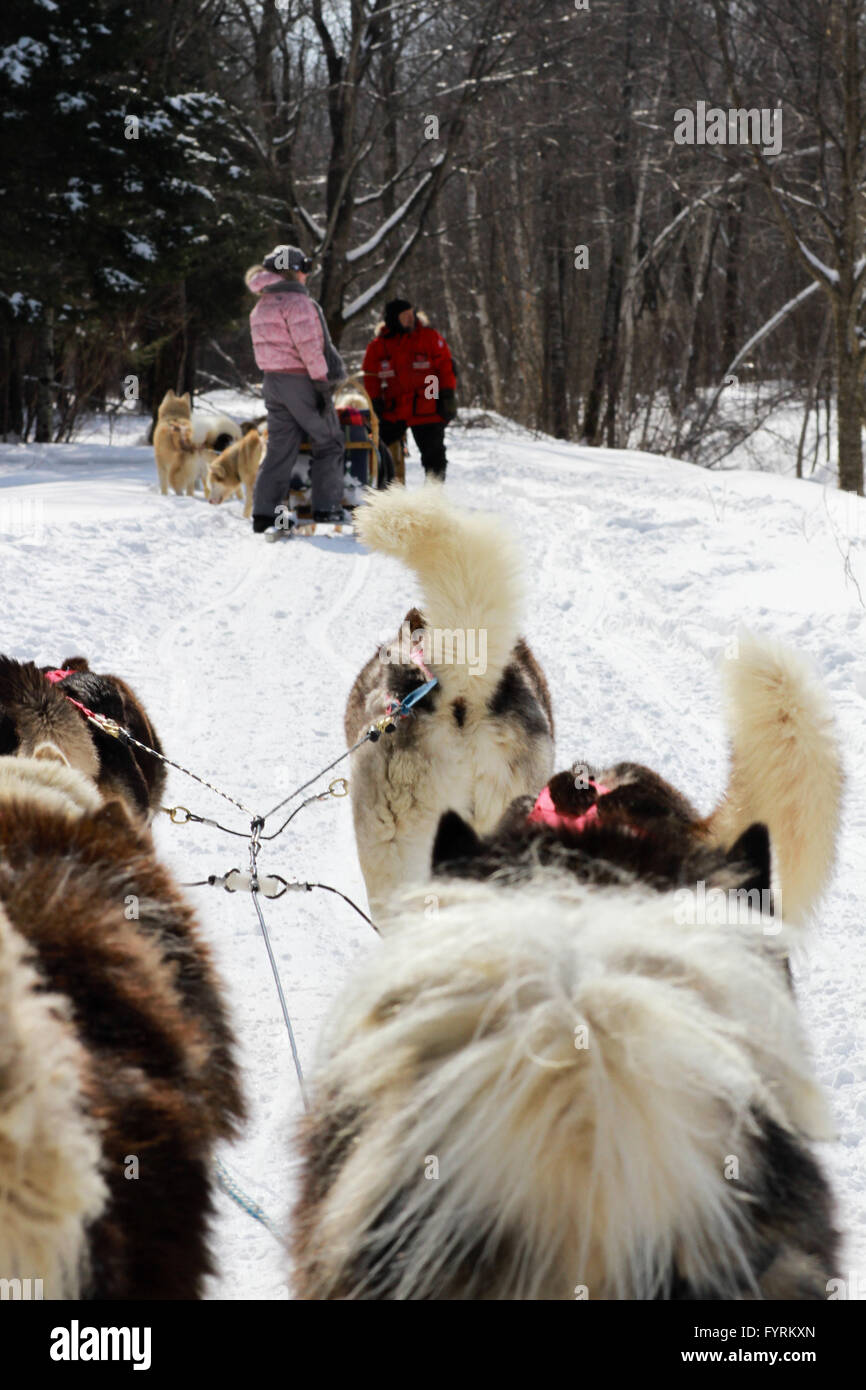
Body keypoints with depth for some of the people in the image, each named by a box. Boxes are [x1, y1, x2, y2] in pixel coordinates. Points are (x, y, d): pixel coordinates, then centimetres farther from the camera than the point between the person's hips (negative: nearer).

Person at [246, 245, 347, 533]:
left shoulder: (262, 307, 15)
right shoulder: (296, 301, -13)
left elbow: (268, 347, 15)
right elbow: (309, 346, -19)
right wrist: (321, 381, -17)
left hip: (273, 381, 8)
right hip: (301, 380, -8)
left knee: (279, 447, 9)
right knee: (328, 444, 4)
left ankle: (263, 512, 4)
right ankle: (326, 507, 1)